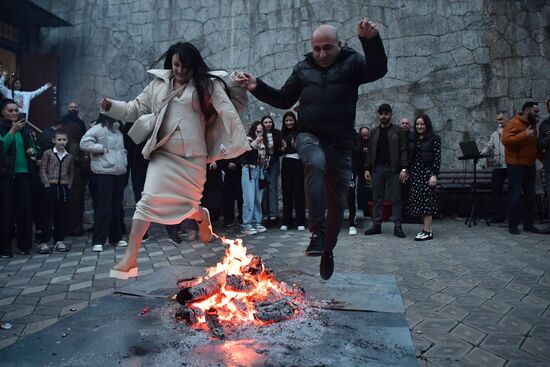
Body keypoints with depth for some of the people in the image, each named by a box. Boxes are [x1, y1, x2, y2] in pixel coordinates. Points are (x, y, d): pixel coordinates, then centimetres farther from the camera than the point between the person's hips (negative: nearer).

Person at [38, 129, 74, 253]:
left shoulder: (69, 156, 10)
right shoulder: (48, 153, 0)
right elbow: (42, 171, -3)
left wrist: (69, 186, 5)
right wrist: (47, 184, -9)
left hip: (64, 187, 4)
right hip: (51, 187, -4)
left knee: (62, 215, 7)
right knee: (49, 215, -2)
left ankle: (59, 240, 15)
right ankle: (45, 241, 4)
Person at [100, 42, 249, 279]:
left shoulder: (207, 85, 2)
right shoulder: (158, 84, 10)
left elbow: (227, 114, -5)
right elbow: (135, 110, 16)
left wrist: (239, 143, -14)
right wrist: (111, 106, -1)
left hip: (193, 155, -2)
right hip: (163, 153, 2)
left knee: (189, 204, 1)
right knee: (149, 199, -8)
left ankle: (202, 217, 41)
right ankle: (130, 257, -3)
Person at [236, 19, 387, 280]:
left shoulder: (351, 63, 0)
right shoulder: (303, 68, 8)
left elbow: (378, 70, -19)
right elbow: (285, 100, 15)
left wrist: (371, 40, -36)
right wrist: (258, 87, 1)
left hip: (340, 142, 0)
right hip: (309, 136, 0)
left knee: (337, 202, 7)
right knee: (315, 162, -37)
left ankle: (327, 250, 28)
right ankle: (318, 231, -32)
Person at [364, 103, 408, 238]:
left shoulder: (397, 131, 4)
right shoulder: (374, 132, 14)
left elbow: (403, 150, -1)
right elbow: (370, 151, 13)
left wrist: (404, 169, -11)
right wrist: (367, 168, 6)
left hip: (393, 169, -3)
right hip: (377, 168, 3)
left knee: (396, 199, -1)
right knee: (377, 198, 5)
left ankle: (397, 226, 4)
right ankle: (376, 225, 11)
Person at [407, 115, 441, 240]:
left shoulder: (434, 139, -3)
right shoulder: (414, 139, 15)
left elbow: (437, 158, -8)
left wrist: (434, 175, -15)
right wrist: (407, 171, 12)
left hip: (427, 173, -6)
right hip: (416, 173, 6)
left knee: (426, 201, -8)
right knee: (418, 202, 5)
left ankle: (427, 231, -5)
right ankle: (427, 228, 13)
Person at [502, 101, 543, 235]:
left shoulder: (532, 124, 15)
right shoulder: (514, 123, -12)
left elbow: (534, 144, 22)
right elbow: (506, 140, -24)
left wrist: (543, 157, 12)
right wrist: (524, 135, -28)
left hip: (530, 165, 8)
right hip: (516, 165, -8)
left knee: (530, 196, 10)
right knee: (515, 196, -4)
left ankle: (529, 224, 18)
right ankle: (513, 225, 5)